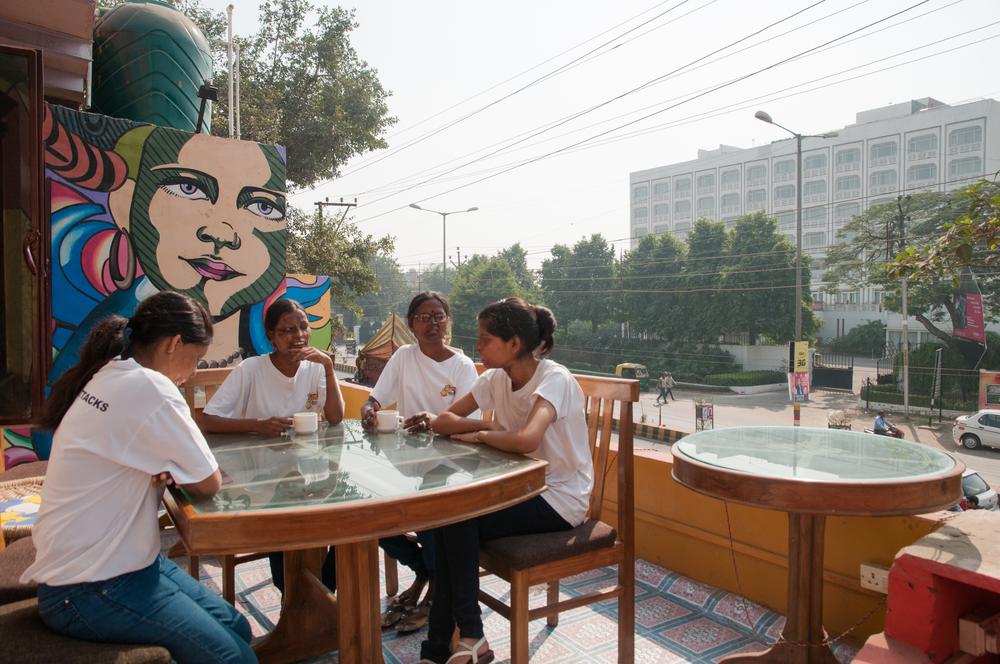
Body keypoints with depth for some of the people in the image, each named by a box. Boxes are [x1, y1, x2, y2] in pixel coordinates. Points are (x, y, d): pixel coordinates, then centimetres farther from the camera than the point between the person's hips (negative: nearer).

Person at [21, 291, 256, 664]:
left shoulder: (108, 377, 5)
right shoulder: (149, 388, -23)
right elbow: (209, 483, -17)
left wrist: (167, 472, -6)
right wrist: (178, 474, 4)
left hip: (114, 560, 9)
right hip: (88, 591, -9)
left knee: (237, 629, 8)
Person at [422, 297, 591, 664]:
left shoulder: (555, 379, -21)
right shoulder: (496, 378, 1)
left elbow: (526, 440, -38)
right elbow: (442, 421, 1)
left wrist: (482, 434, -19)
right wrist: (491, 426, -15)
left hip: (560, 499, -7)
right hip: (521, 487, 7)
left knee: (458, 519, -20)